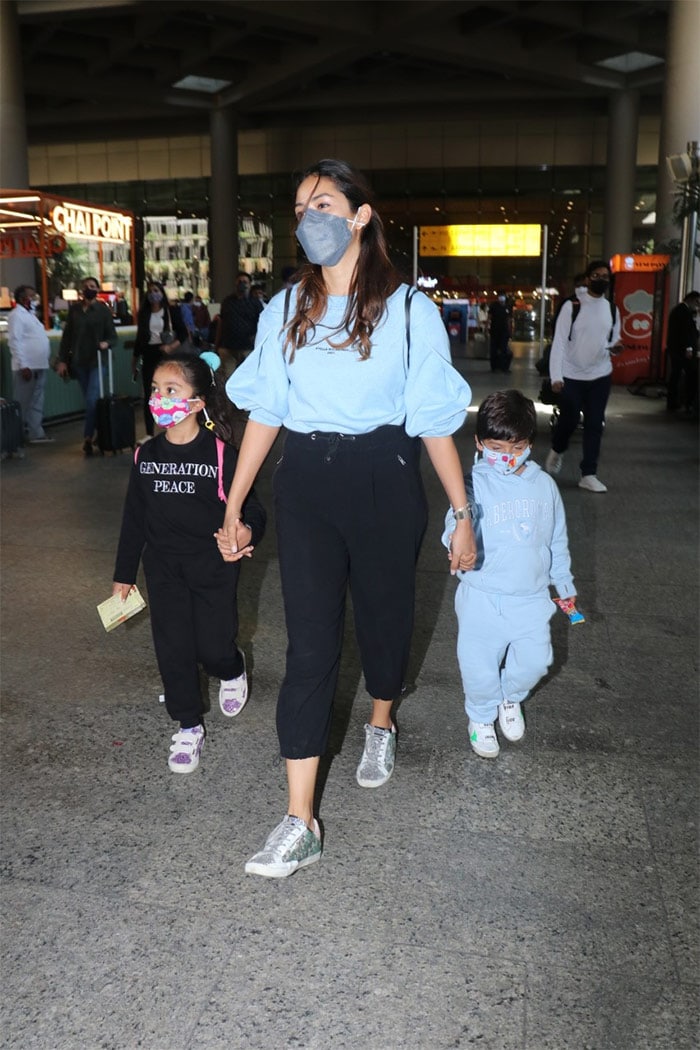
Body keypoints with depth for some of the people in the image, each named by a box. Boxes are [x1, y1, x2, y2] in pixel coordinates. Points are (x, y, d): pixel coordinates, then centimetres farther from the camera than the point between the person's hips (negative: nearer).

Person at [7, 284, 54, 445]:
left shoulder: (30, 314, 19)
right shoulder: (17, 315, -9)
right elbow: (15, 342, -16)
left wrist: (46, 359, 16)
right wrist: (23, 366, -21)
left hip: (40, 366, 9)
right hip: (27, 367, -9)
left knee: (37, 403, 11)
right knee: (24, 403, -4)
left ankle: (36, 433, 17)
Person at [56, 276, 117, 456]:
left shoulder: (103, 310, 0)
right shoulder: (74, 310, 7)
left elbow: (113, 337, 0)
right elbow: (67, 336, 8)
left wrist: (106, 343, -23)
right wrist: (62, 360, 3)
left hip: (97, 361, -3)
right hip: (79, 362, 3)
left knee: (92, 400, -11)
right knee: (90, 400, 7)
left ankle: (88, 437, -6)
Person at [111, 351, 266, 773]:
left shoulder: (222, 455, -14)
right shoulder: (146, 456, -1)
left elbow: (251, 508, -10)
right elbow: (134, 516, 8)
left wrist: (247, 533, -35)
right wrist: (124, 573, 12)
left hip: (214, 567, -3)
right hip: (164, 568, 4)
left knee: (214, 646, 3)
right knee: (173, 647, 4)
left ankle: (233, 670, 41)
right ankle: (189, 726, 21)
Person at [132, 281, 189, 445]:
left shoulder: (172, 311, 0)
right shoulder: (143, 313, 9)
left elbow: (183, 333, -3)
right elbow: (139, 338, 14)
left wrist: (172, 347, -19)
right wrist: (134, 361, 15)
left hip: (167, 355, -3)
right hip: (149, 355, 3)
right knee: (148, 394, 2)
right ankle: (149, 433, 6)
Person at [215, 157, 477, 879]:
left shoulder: (408, 310, -3)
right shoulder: (285, 309, 5)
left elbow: (435, 420, -2)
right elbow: (264, 412, 7)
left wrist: (463, 514, -3)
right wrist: (233, 508, 6)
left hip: (383, 481, -1)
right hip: (306, 483, 1)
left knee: (384, 614, 15)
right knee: (309, 643, -3)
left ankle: (381, 724, 49)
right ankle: (300, 824, 2)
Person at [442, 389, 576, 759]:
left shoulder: (544, 485, 3)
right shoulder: (476, 485, -10)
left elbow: (557, 539, 14)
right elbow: (459, 518, -27)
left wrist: (564, 583, 20)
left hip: (532, 596, 4)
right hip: (483, 598, -3)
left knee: (534, 661, 8)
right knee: (480, 666, 5)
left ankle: (511, 697, 41)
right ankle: (481, 715, 35)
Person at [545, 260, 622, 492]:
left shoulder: (612, 310, 7)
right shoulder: (572, 306, -8)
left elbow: (613, 342, 15)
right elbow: (559, 342, -11)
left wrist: (616, 347, -10)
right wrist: (556, 376, -19)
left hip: (600, 376, 4)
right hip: (571, 376, -4)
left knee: (595, 425, 3)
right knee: (568, 420, 2)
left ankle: (588, 475, 11)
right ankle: (556, 451, 35)